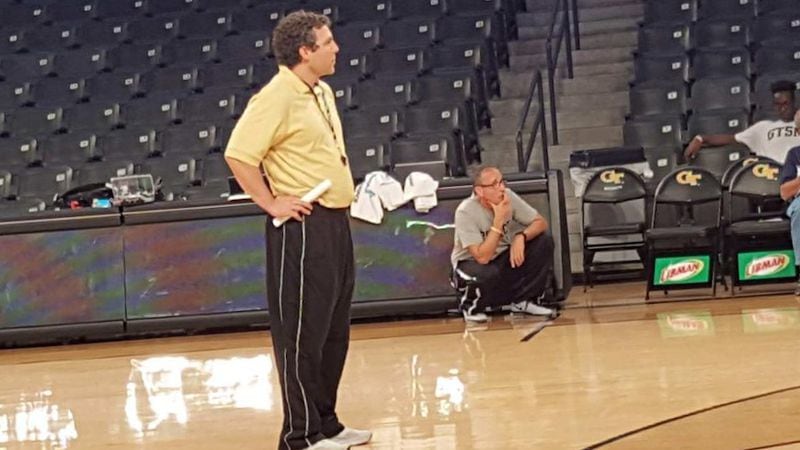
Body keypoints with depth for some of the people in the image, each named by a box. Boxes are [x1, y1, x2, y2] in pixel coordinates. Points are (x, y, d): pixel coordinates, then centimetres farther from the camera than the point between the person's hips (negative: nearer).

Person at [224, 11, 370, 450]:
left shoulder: (322, 92, 14)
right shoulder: (276, 98, -15)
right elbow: (238, 155, -21)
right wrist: (272, 204, -18)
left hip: (335, 223, 9)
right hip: (302, 228, -9)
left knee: (333, 330, 14)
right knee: (302, 332, -4)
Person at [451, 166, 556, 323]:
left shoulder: (507, 197, -14)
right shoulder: (466, 212, -27)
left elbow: (541, 223, -9)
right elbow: (482, 257, -33)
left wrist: (521, 237, -30)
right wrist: (499, 220, -34)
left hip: (502, 258, 5)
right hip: (472, 264, -5)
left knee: (544, 242, -14)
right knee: (488, 274, -40)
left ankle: (523, 301, 0)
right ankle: (471, 307, -4)